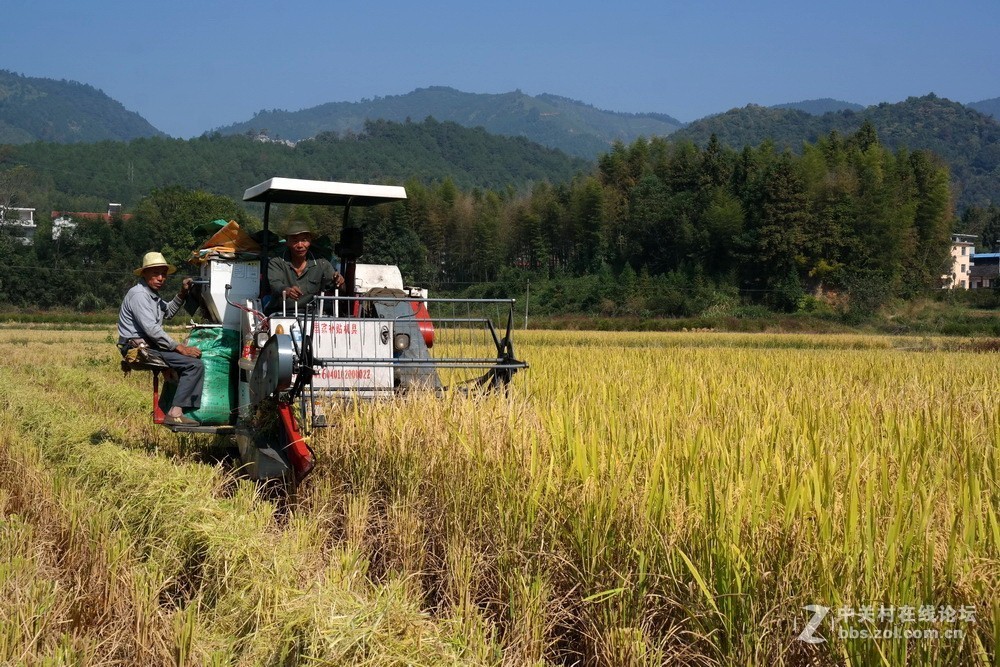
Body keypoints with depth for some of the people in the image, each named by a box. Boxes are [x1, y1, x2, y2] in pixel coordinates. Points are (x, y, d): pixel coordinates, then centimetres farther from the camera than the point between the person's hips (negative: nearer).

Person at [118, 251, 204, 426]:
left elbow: (168, 312, 36)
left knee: (195, 354, 19)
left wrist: (182, 294, 19)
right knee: (195, 364, -20)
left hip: (148, 345, 11)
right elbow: (151, 329, -22)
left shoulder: (153, 294, 18)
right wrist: (179, 347, -19)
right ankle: (175, 413, -23)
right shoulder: (139, 294, -14)